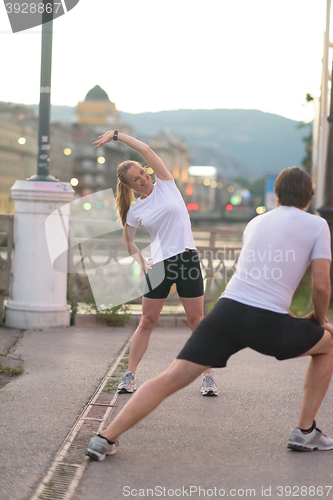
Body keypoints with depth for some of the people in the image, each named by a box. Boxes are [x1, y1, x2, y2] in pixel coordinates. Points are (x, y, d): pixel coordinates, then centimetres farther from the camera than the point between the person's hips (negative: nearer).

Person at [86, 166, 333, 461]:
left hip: (228, 307, 4)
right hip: (267, 324, -3)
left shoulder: (256, 222, 25)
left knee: (173, 377, 0)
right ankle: (305, 433, 23)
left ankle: (106, 439, -12)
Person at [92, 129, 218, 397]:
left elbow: (147, 150, -7)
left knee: (196, 320, 0)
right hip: (159, 264, 2)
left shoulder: (166, 185, 1)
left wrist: (116, 134, -4)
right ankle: (130, 375, 12)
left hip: (187, 259, -1)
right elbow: (128, 240, 17)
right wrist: (141, 260, 0)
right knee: (147, 322, 3)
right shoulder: (134, 210, 6)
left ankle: (208, 376, 8)